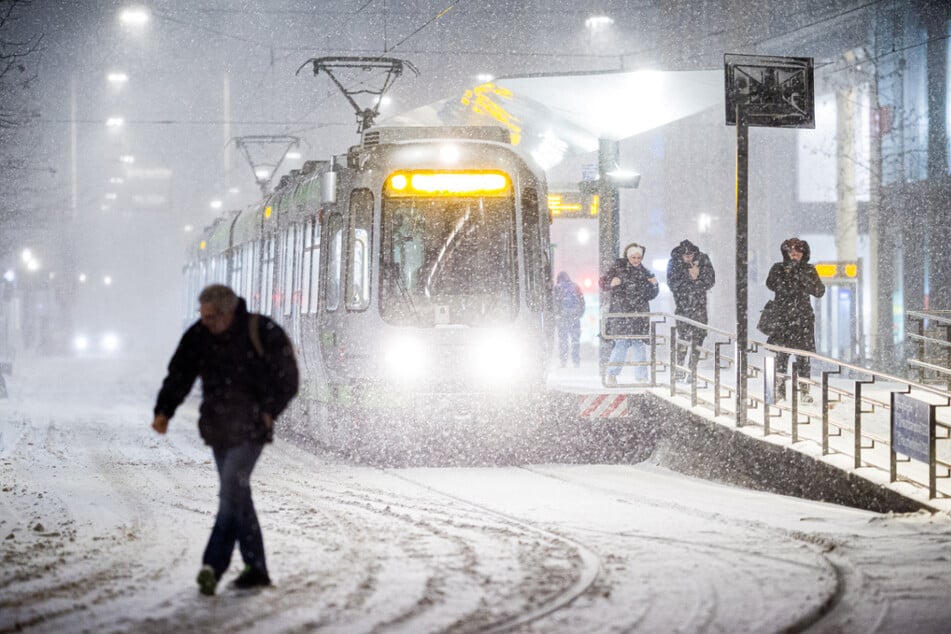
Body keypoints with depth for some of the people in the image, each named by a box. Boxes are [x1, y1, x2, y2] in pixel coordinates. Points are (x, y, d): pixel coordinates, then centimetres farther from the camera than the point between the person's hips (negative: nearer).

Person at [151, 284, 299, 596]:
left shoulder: (262, 333, -10)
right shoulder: (198, 336, 3)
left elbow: (288, 379, -3)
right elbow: (178, 376, 1)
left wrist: (269, 411, -12)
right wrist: (164, 411, -13)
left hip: (250, 429, -6)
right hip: (219, 428, 6)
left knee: (232, 491, -17)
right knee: (237, 495, 9)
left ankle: (213, 565, -23)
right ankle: (256, 568, 16)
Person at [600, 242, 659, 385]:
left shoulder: (644, 272, 15)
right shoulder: (618, 267, 4)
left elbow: (650, 295, 20)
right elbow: (603, 282, 3)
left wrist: (654, 286, 0)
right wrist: (611, 283, -19)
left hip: (640, 313, 4)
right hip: (621, 312, -4)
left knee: (639, 343, 1)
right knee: (622, 343, -12)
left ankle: (641, 375, 9)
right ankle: (611, 374, -6)